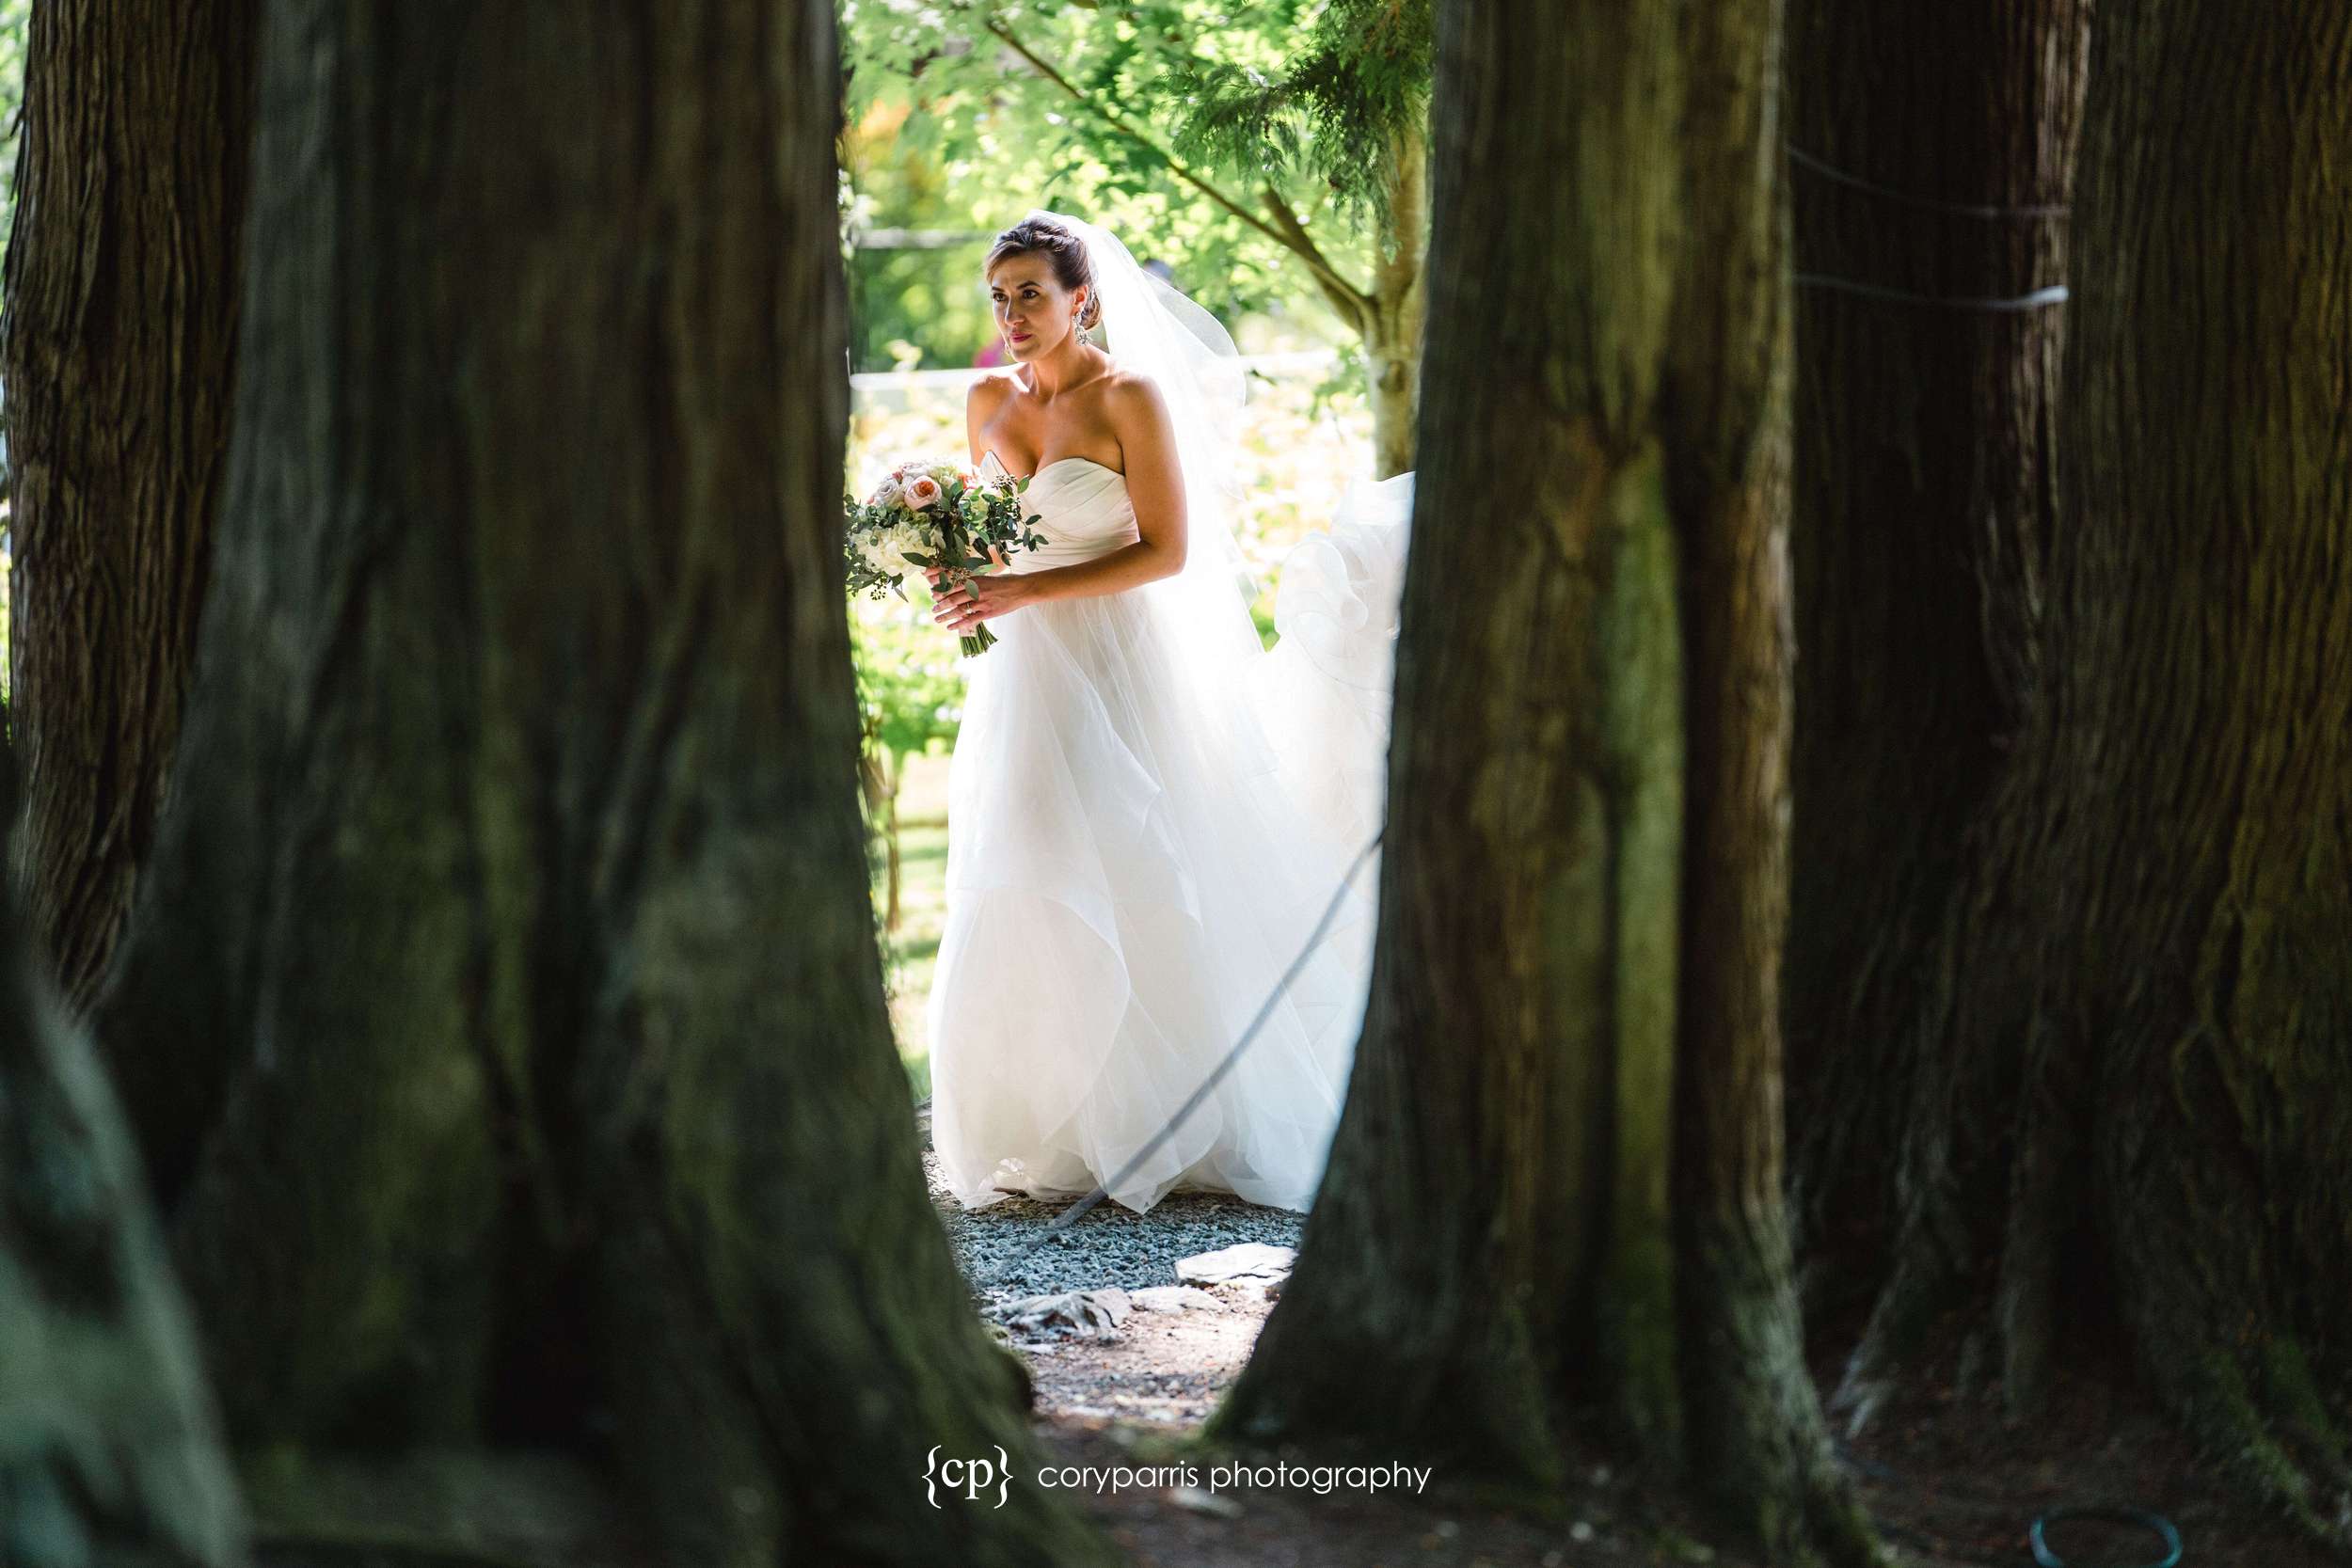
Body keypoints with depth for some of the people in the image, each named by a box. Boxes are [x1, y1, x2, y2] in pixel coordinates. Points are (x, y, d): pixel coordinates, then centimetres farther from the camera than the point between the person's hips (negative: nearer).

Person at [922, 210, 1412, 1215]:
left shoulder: (1131, 397, -8)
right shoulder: (988, 403, 10)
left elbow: (1167, 550, -12)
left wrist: (1026, 592, -18)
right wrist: (961, 577, -1)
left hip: (1119, 671, -6)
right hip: (1021, 681, 6)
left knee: (1123, 895, -9)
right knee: (1022, 905, 1)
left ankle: (1147, 1130, 0)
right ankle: (1047, 1136, 6)